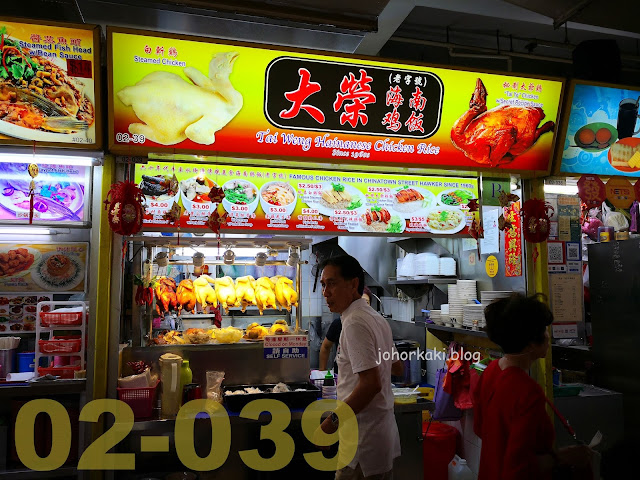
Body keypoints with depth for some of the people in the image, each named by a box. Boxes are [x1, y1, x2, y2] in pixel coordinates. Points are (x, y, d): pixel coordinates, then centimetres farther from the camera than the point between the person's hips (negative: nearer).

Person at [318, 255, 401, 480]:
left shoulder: (354, 322, -19)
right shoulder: (377, 318, 10)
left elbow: (371, 383, -26)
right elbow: (397, 367, 21)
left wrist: (335, 419, -18)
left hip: (364, 440, -9)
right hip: (385, 430, 9)